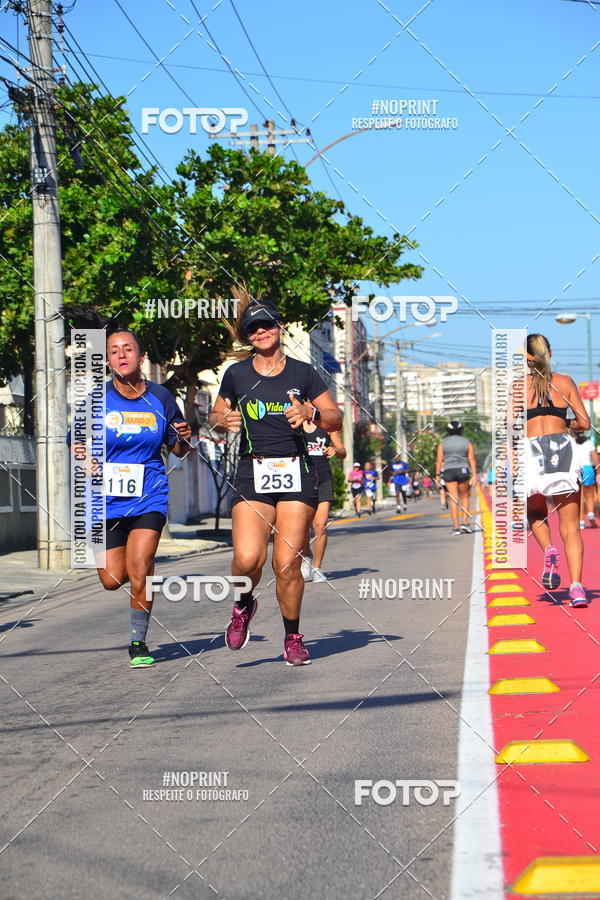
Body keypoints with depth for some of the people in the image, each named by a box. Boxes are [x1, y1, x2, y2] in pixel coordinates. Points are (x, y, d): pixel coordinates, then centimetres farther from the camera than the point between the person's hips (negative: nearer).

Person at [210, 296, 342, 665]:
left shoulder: (302, 372, 6)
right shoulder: (236, 375, 7)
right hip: (253, 474, 0)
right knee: (247, 558, -16)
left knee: (288, 562, -5)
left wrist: (311, 412, -11)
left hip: (297, 473, 0)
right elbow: (216, 417, 18)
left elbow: (336, 420, 9)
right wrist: (225, 421, -5)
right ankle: (244, 605, 17)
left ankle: (293, 638, 14)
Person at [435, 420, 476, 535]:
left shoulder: (442, 443, 3)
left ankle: (456, 527, -5)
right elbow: (472, 459, -1)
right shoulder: (467, 442, 5)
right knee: (465, 497, 16)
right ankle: (465, 523, 5)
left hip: (448, 471, 0)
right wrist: (474, 476, -3)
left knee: (454, 499, 0)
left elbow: (439, 460, -1)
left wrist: (437, 475, 5)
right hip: (463, 470, 0)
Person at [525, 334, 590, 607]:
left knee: (535, 512, 27)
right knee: (570, 527, 1)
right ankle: (576, 587, -15)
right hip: (563, 449, 1)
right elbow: (584, 422, 6)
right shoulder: (565, 382, 9)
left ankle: (549, 550, -2)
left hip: (532, 452, -1)